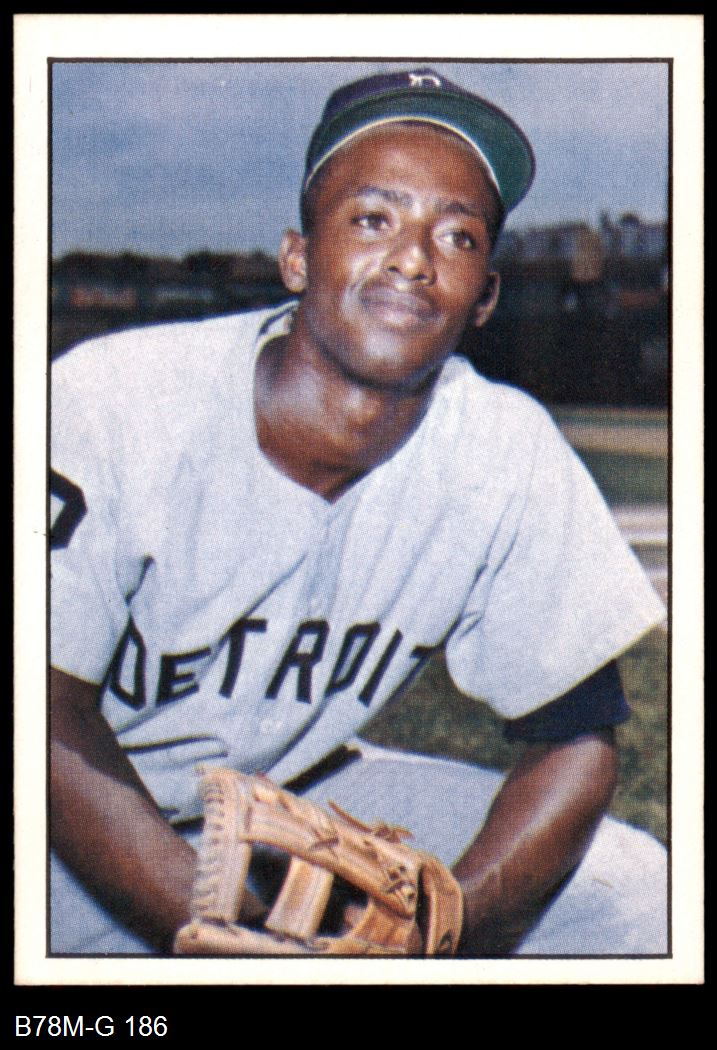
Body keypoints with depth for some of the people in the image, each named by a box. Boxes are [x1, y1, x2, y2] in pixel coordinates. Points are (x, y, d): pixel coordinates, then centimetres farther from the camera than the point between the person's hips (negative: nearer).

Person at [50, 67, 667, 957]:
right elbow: (50, 721, -22)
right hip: (95, 833, -3)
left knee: (630, 894, -11)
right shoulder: (109, 407, -21)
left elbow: (573, 739, -6)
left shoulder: (510, 457, -12)